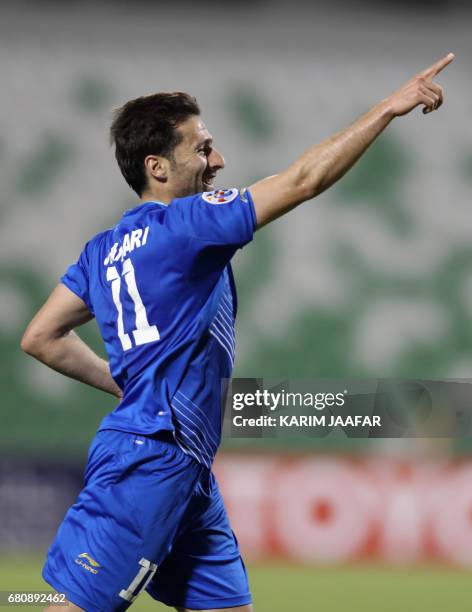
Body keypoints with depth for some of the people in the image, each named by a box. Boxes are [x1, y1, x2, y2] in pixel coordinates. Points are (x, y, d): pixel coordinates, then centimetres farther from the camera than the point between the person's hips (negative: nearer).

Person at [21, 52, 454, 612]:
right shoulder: (182, 224, -11)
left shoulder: (105, 249, 14)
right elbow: (304, 180, -11)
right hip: (147, 461, -10)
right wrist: (389, 107, -6)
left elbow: (41, 338, 18)